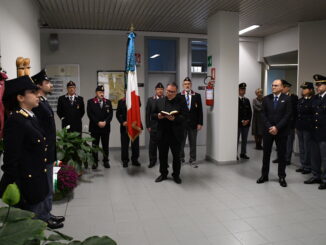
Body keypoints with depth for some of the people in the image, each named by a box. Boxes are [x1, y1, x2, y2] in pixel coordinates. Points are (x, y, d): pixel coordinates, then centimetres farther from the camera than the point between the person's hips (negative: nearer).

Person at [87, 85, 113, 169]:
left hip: (106, 127, 2)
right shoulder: (90, 102, 2)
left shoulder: (108, 102, 9)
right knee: (95, 145, 5)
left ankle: (106, 161, 18)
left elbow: (111, 114, 2)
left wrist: (105, 122, -12)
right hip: (94, 128, -2)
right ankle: (95, 162, 15)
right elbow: (90, 114, -7)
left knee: (105, 145, 7)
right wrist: (98, 122, -15)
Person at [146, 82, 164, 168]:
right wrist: (148, 126, 0)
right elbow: (148, 114, 4)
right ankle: (152, 160, 19)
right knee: (153, 144, 6)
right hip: (154, 126, 1)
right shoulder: (150, 100, 5)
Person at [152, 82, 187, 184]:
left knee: (176, 156, 8)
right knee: (162, 155, 12)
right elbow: (153, 115, 10)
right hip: (162, 133, 3)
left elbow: (184, 117, -9)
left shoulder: (181, 101, -3)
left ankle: (176, 175, 24)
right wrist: (158, 116, -11)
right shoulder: (159, 101, 8)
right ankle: (163, 174, 28)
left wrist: (174, 118, -24)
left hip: (176, 134, -3)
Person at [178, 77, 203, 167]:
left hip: (193, 123, 1)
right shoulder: (178, 96, 0)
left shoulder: (197, 96, 4)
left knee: (193, 143, 7)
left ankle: (192, 160, 18)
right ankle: (181, 158, 23)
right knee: (181, 142, 9)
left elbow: (200, 110, 3)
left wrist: (200, 123, -3)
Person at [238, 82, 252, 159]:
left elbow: (250, 112, 13)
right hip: (238, 123, -6)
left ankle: (243, 154, 18)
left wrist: (248, 120, -3)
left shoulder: (247, 100, 14)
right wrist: (241, 121, -12)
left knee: (244, 139, 10)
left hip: (246, 123, 6)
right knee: (236, 139, -2)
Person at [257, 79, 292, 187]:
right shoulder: (266, 99, 6)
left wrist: (277, 127, -14)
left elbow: (287, 115, -8)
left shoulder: (287, 99, -2)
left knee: (281, 154, 6)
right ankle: (264, 175, 19)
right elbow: (263, 114, 2)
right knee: (266, 154, 8)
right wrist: (269, 127, -10)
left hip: (281, 131, -2)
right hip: (268, 130, 2)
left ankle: (282, 177, 17)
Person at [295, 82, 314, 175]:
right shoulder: (300, 100, 12)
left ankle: (308, 167, 12)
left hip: (308, 128, -7)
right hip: (299, 127, 7)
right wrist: (296, 125, 9)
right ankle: (303, 165, 24)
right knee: (301, 147, 13)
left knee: (307, 148, 1)